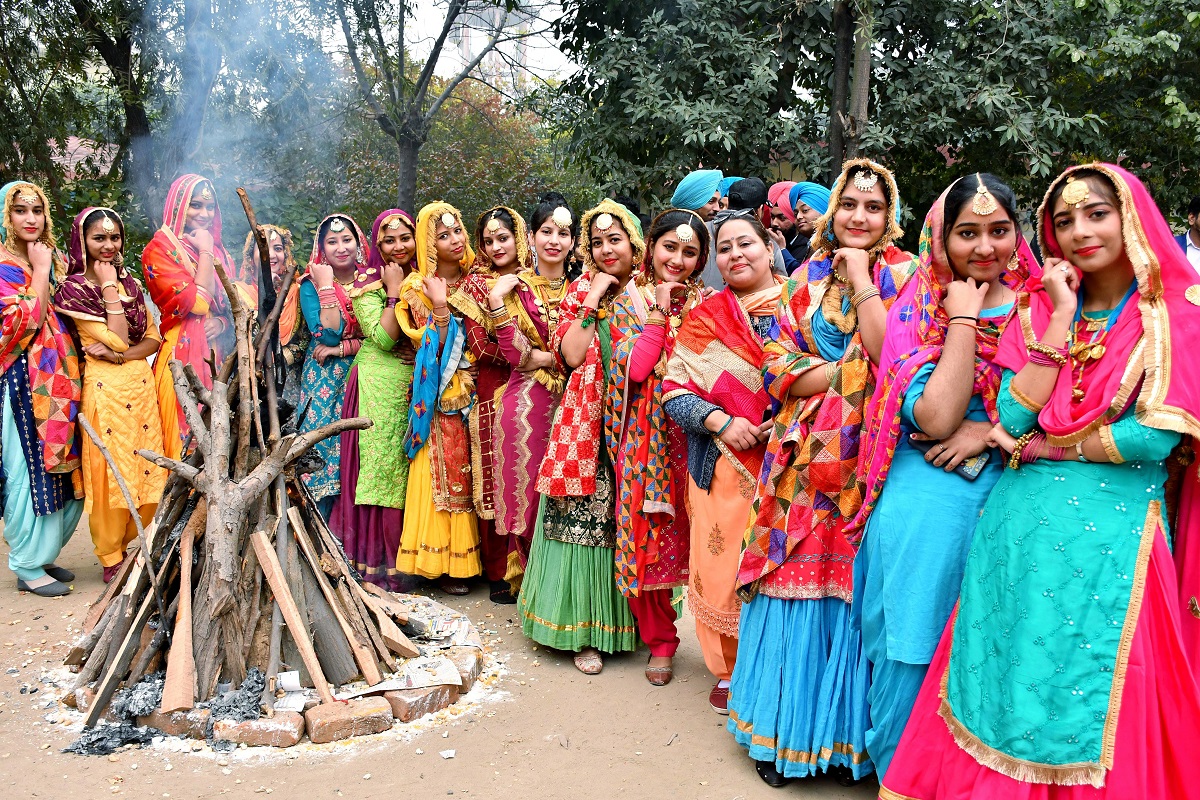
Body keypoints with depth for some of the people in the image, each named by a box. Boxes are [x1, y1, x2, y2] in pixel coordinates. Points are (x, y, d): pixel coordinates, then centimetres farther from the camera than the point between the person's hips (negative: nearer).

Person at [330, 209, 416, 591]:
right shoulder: (368, 281, -2)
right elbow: (383, 337, -14)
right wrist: (394, 291, -12)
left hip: (416, 386, 5)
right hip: (379, 385, -5)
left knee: (404, 471, 5)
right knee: (379, 469, -5)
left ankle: (393, 561, 12)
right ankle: (371, 563, 1)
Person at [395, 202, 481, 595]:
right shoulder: (419, 288, -1)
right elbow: (432, 348, -11)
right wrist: (440, 305, -17)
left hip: (476, 393, 4)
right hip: (442, 399, -4)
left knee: (474, 474, 5)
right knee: (446, 475, -4)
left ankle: (471, 552, 15)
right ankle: (444, 563, 3)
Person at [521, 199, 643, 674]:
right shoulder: (580, 291, 6)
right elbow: (571, 355, -7)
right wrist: (592, 300, -8)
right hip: (588, 425, -1)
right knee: (584, 522, -1)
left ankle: (629, 621, 23)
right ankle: (584, 632, 10)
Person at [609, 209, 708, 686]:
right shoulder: (629, 300, 7)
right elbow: (635, 368, -8)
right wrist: (658, 311, -9)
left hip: (695, 433, 0)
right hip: (644, 437, 1)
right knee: (647, 537, 4)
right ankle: (660, 641, 22)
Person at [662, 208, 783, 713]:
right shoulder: (705, 318, 7)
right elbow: (674, 389, 2)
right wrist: (721, 421, -13)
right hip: (724, 465, 1)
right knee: (725, 563, 4)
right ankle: (732, 670, 23)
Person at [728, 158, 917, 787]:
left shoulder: (903, 275, 3)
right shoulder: (806, 278, 12)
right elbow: (777, 366, 2)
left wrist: (861, 280, -8)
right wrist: (855, 369, -8)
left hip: (869, 458, -2)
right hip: (805, 457, 2)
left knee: (852, 589, 1)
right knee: (793, 585, 4)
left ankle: (843, 733, 20)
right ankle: (781, 732, 20)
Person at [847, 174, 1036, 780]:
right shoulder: (919, 310, -3)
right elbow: (934, 418, -17)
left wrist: (989, 433, -14)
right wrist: (963, 320, -14)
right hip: (926, 502, -2)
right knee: (915, 651, 7)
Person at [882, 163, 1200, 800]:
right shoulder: (1039, 309, 9)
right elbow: (1012, 418, -4)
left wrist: (1044, 447, -6)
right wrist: (1060, 321, -6)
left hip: (1113, 528, -3)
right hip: (1020, 526, 3)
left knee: (1093, 704, 4)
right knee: (1005, 683, 8)